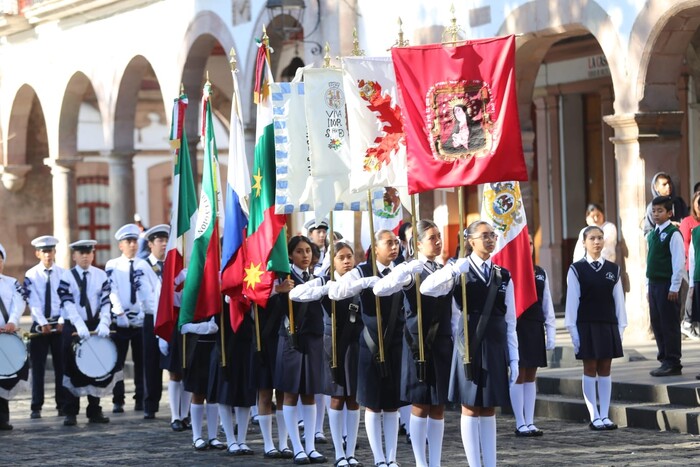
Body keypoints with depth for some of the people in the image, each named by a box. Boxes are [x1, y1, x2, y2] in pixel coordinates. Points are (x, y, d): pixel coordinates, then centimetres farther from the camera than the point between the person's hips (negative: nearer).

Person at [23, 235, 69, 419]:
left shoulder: (63, 274, 3)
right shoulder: (31, 275, 0)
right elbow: (33, 302, -9)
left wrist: (62, 321, -15)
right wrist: (43, 323, -19)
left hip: (60, 325, 1)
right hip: (39, 326, -1)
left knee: (61, 366, 4)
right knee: (38, 367, 0)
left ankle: (62, 405, 10)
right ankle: (36, 407, 3)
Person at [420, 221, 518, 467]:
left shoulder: (503, 276, 10)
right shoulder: (460, 270, -1)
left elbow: (510, 322, 11)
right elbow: (426, 289, -19)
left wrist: (513, 359, 6)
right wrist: (455, 270, -30)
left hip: (496, 346, 4)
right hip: (470, 344, -4)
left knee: (489, 409, 8)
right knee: (470, 408, 1)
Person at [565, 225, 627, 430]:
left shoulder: (613, 270, 7)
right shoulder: (576, 270, -2)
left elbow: (619, 300, 8)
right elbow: (572, 302, -4)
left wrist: (621, 326, 3)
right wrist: (573, 330, -8)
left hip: (608, 326, 3)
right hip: (586, 326, -3)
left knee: (605, 370, 5)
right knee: (590, 370, 1)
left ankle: (605, 415, 8)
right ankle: (594, 417, 3)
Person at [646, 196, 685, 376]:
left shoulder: (673, 234, -9)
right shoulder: (651, 235, 15)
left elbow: (679, 262, -13)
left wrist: (674, 287, -16)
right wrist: (648, 286, 15)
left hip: (667, 285, -8)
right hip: (653, 284, 8)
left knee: (669, 324, -5)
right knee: (657, 323, 10)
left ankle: (673, 363, 0)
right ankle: (665, 359, 17)